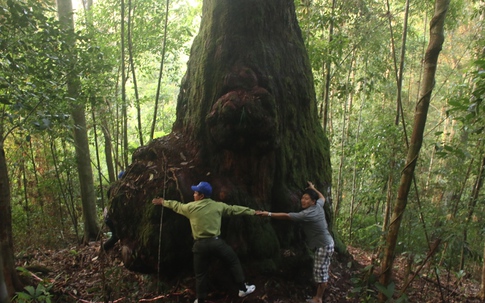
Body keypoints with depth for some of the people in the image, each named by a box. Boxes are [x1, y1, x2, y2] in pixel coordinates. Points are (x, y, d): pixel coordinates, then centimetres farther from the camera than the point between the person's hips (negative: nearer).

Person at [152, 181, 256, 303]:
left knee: (200, 273, 15)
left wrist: (163, 202, 36)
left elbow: (176, 205, 17)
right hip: (216, 242, 0)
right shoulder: (218, 206, 1)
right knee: (234, 262, 17)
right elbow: (234, 209, 9)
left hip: (201, 245, 0)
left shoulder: (190, 207, 0)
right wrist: (252, 211, 21)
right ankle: (243, 289, 18)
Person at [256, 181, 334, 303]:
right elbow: (322, 197, 22)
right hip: (321, 244, 10)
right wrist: (313, 188, 32)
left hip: (324, 245, -10)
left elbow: (286, 216, -31)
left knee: (320, 272, 1)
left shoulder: (308, 214, -29)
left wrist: (268, 214, -31)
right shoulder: (318, 205, -4)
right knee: (320, 271, 23)